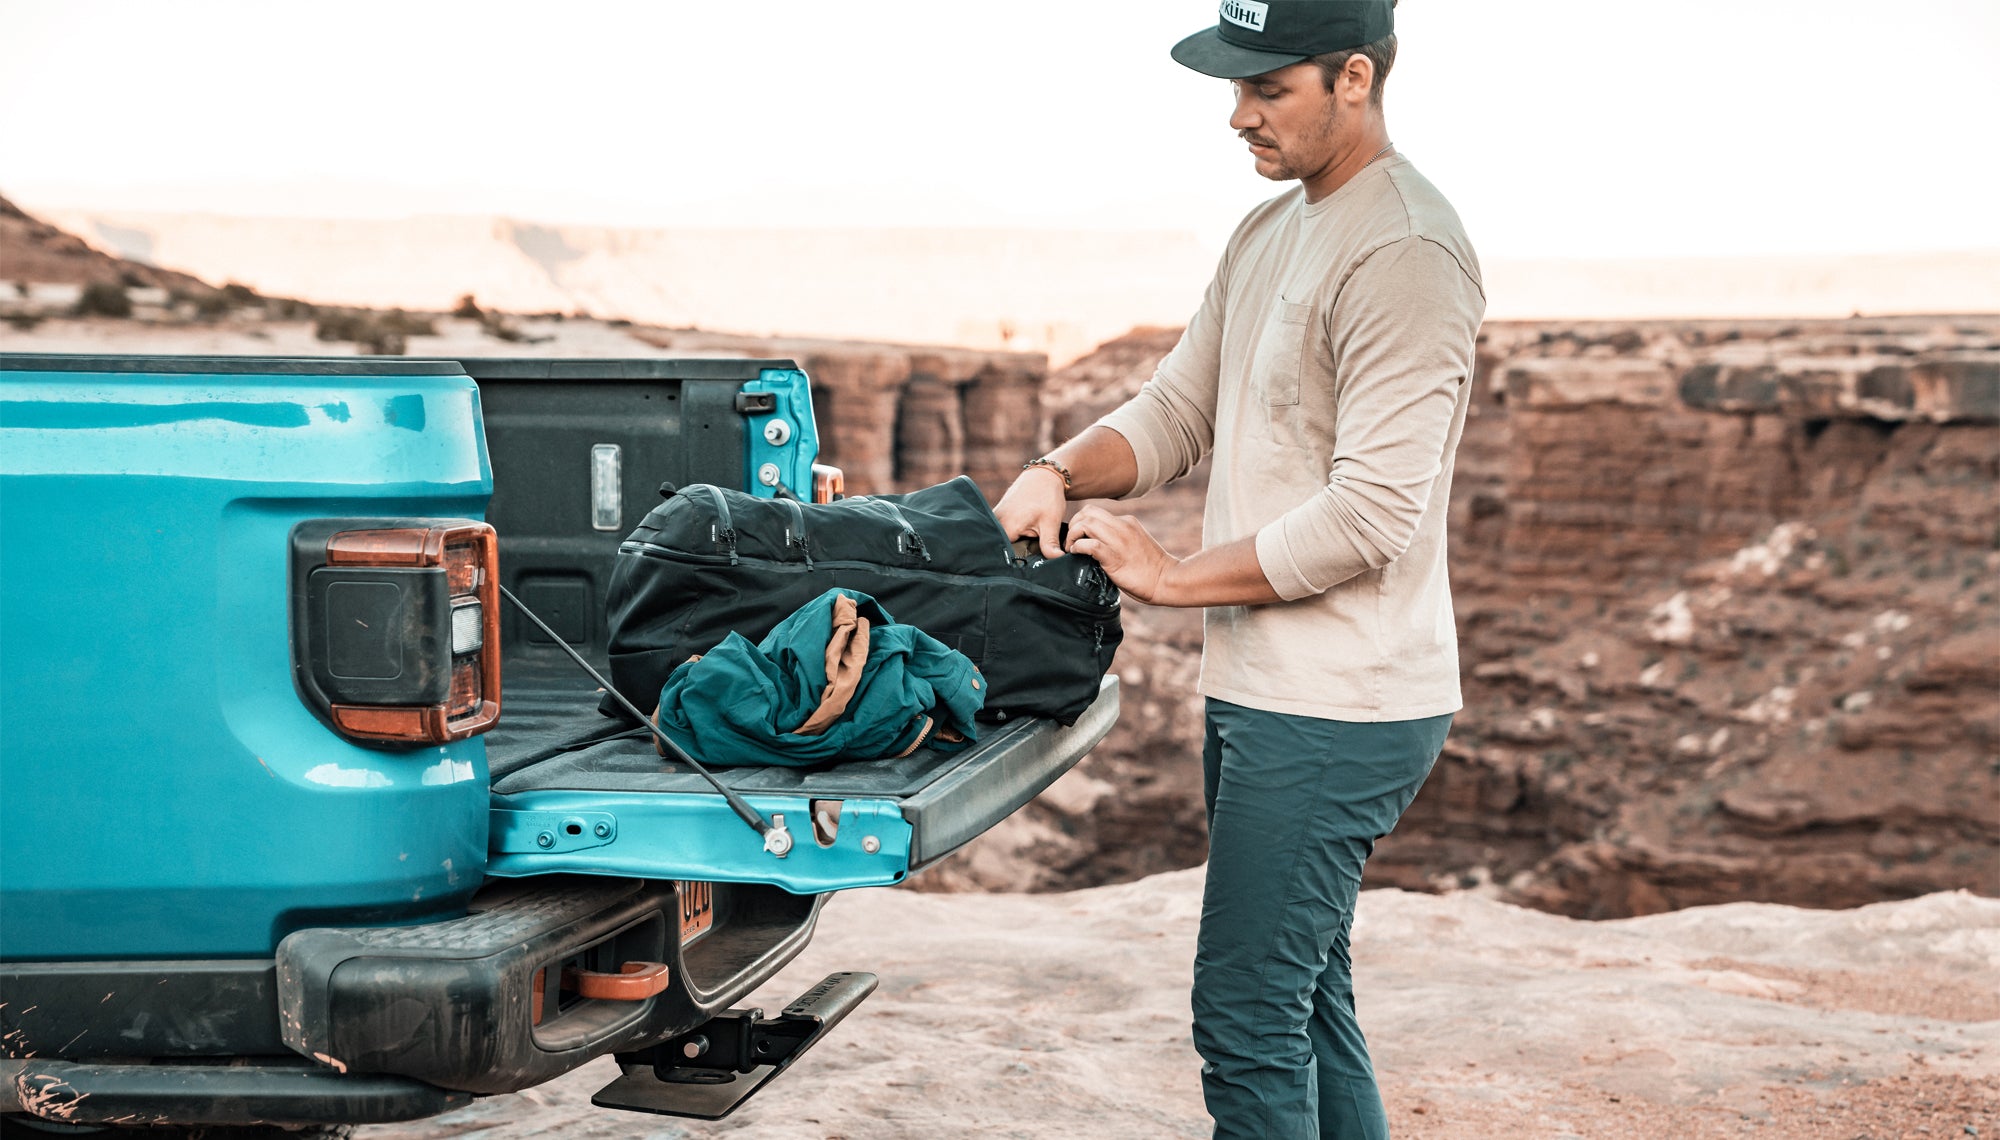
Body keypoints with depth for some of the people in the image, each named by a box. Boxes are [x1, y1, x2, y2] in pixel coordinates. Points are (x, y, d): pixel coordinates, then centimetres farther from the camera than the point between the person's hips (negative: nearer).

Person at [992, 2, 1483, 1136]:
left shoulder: (1406, 254, -18)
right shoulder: (1268, 232, 14)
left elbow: (1371, 513, -23)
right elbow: (1177, 409, 18)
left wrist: (1176, 575, -15)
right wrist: (1062, 470, -2)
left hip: (1338, 713, -10)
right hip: (1262, 692, 10)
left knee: (1247, 1016, -6)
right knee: (1306, 1000, 19)